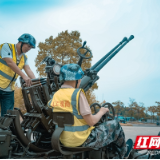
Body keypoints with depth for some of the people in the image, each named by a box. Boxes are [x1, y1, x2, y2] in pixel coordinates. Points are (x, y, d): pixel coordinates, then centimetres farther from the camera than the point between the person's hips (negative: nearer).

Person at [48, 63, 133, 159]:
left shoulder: (55, 96, 0)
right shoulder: (78, 94, -21)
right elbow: (91, 121, -21)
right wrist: (101, 112, -1)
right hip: (83, 141, -7)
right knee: (114, 125, 13)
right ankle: (124, 153, 38)